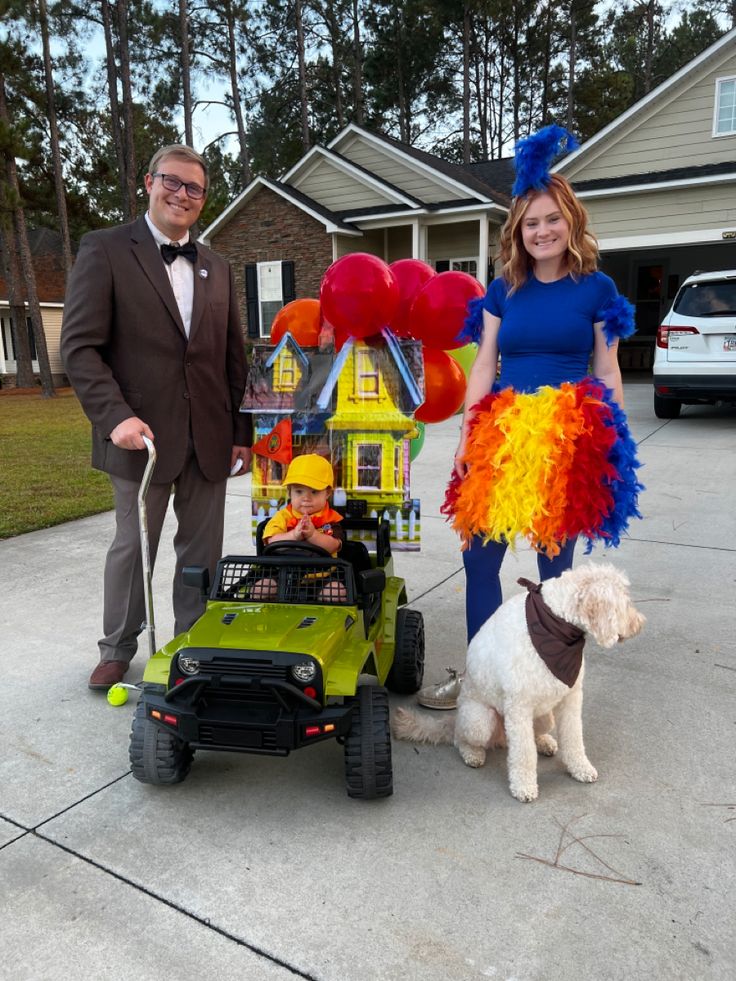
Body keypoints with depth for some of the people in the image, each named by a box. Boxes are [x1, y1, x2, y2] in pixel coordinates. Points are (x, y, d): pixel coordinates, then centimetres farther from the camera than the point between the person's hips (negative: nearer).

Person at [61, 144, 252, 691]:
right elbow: (81, 346, -8)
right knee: (132, 546, 9)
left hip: (209, 438, 4)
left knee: (203, 549, 10)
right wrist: (115, 416, -20)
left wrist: (241, 431, 9)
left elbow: (233, 358, 13)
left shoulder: (217, 267, 15)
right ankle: (118, 649, 30)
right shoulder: (106, 249, 0)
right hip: (143, 435, -4)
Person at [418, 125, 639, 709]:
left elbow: (607, 374, 4)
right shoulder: (504, 291, 10)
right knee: (480, 557, 2)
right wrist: (467, 436, 0)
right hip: (502, 438, 3)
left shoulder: (596, 288, 3)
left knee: (555, 563, 7)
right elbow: (484, 366, 8)